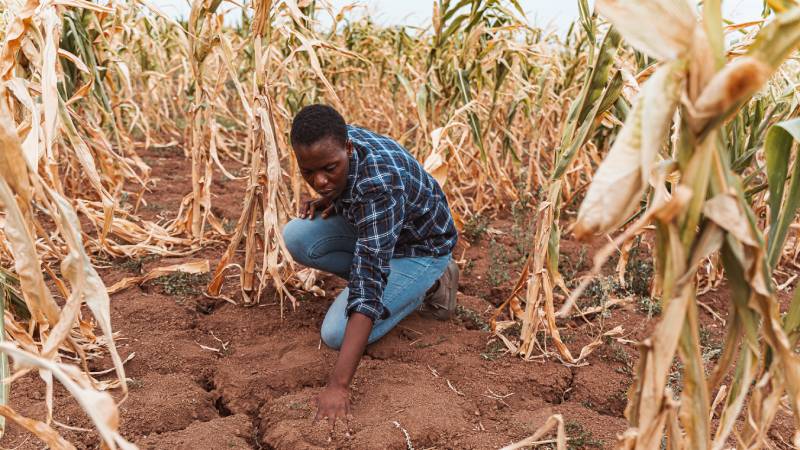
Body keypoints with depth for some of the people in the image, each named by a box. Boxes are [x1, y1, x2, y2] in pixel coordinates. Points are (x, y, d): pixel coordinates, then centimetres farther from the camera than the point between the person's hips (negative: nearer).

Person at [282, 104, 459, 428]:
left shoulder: (379, 186, -40)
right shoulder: (335, 144, -16)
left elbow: (368, 288, -45)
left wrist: (338, 385, -47)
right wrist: (330, 199, -11)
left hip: (420, 246, -7)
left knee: (337, 333, -18)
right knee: (297, 238, -13)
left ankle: (427, 285, 1)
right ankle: (384, 276, 3)